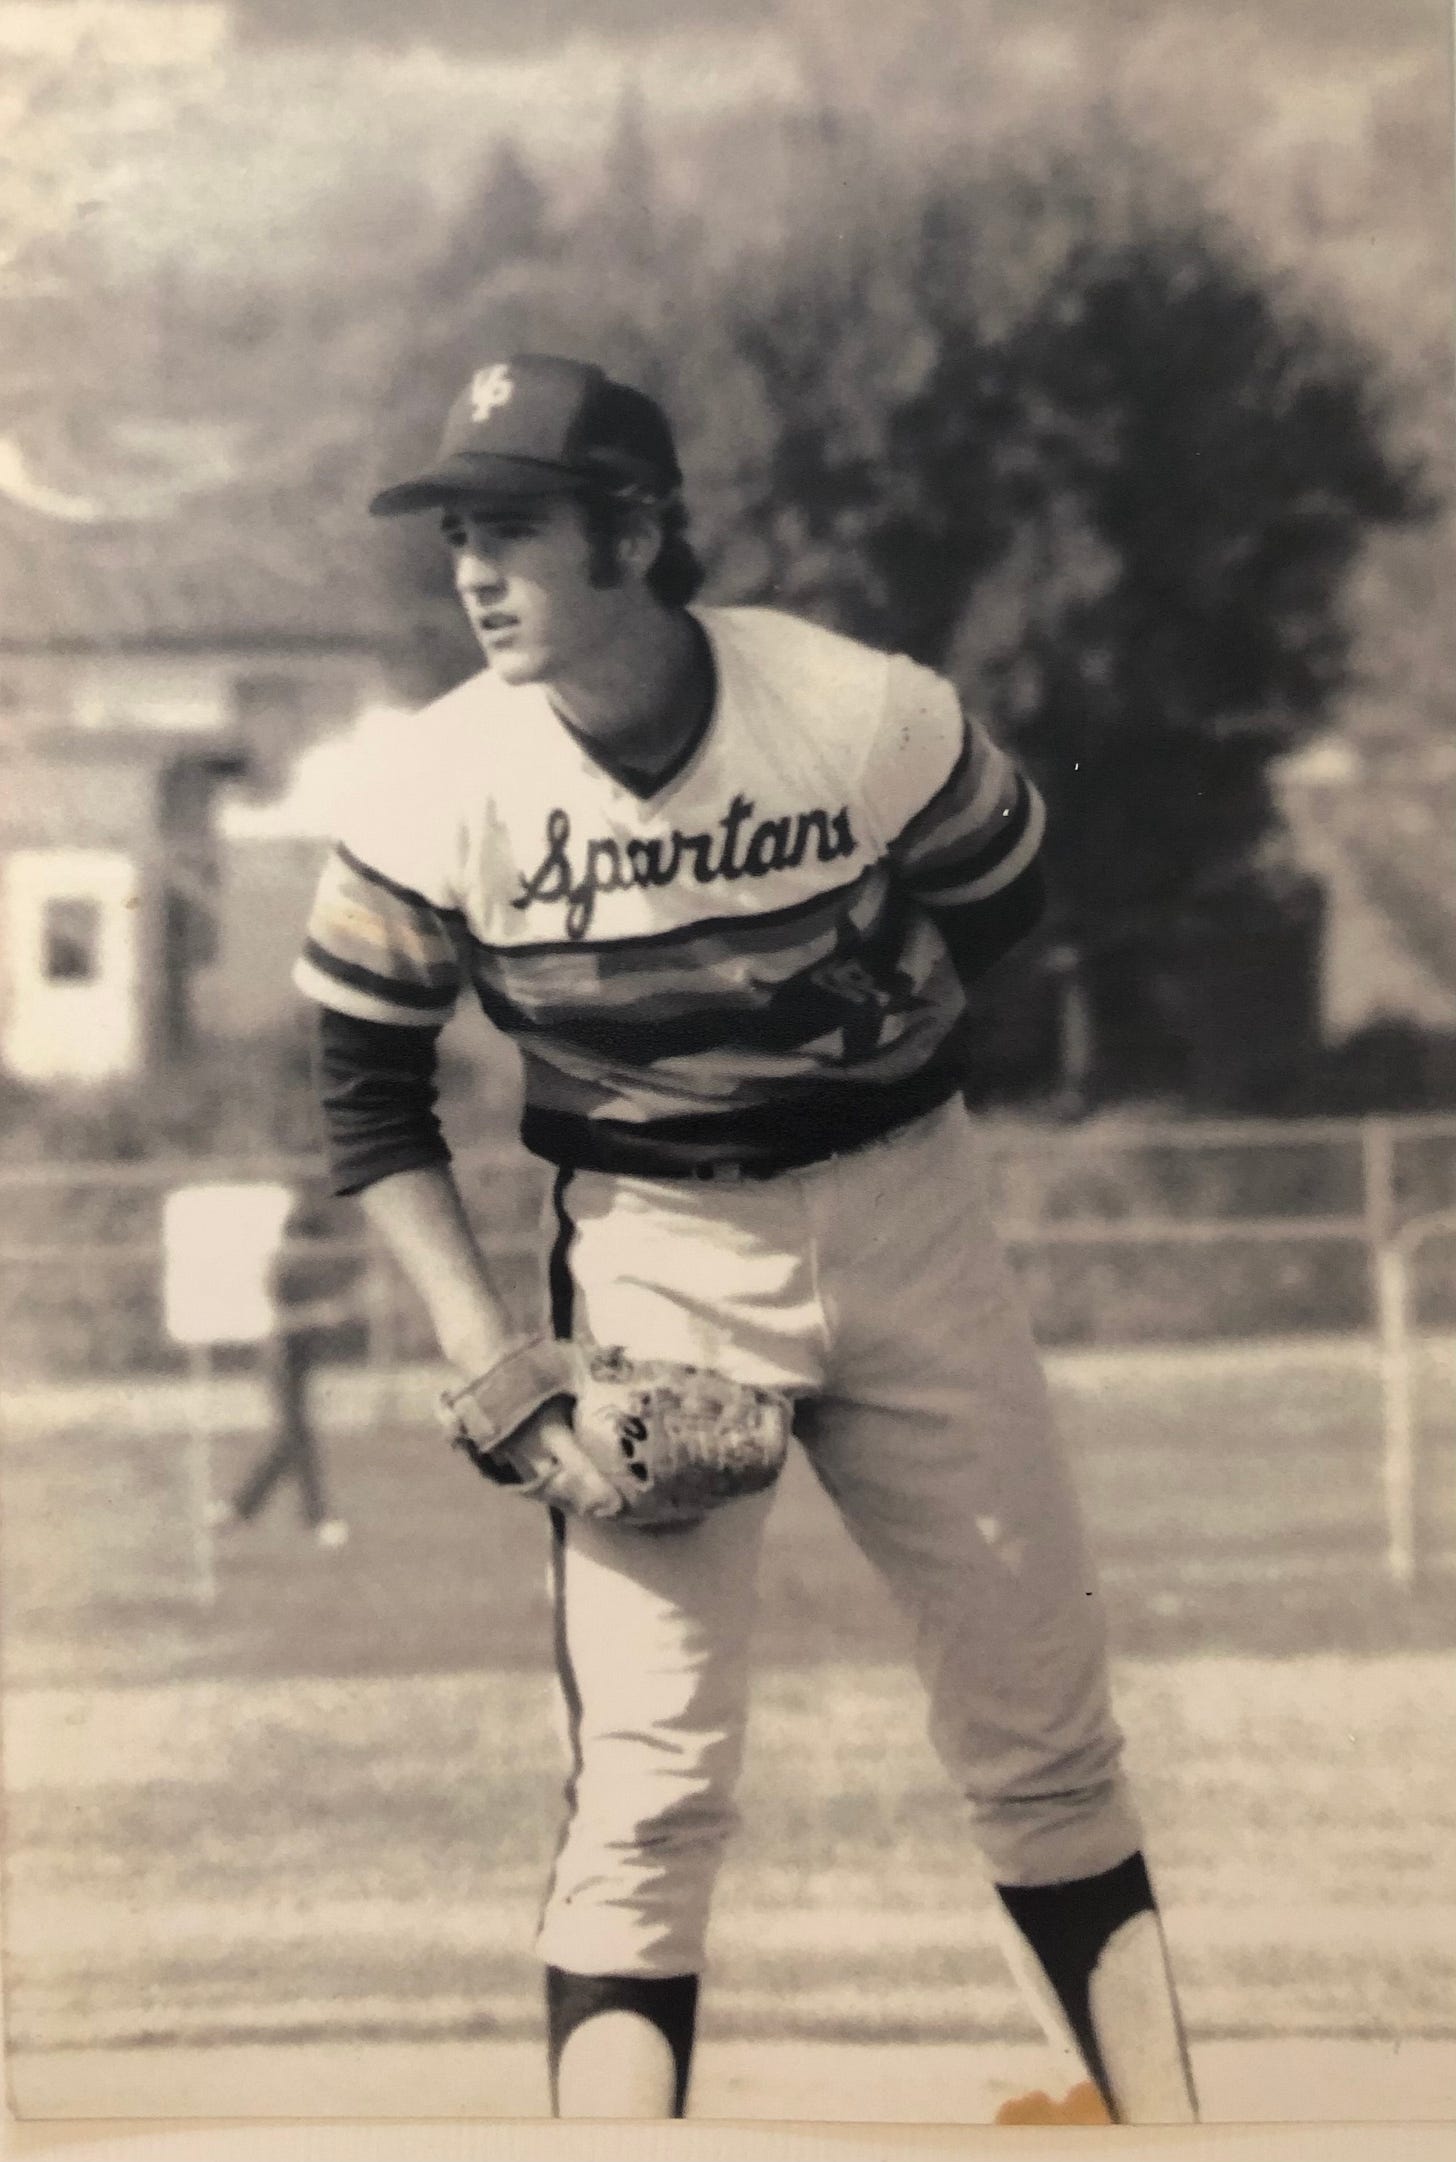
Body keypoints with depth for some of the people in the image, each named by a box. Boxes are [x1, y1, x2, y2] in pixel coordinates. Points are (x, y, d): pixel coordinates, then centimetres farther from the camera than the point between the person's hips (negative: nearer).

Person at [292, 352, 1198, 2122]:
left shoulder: (870, 721, -15)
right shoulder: (435, 792, -13)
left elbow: (1000, 894, 7)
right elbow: (368, 1092, -2)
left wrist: (870, 1026, -4)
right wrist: (483, 1358, -8)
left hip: (904, 1211, 1)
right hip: (649, 1248, -1)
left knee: (1045, 1731, 5)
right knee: (649, 1774, -10)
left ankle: (1163, 2121, 15)